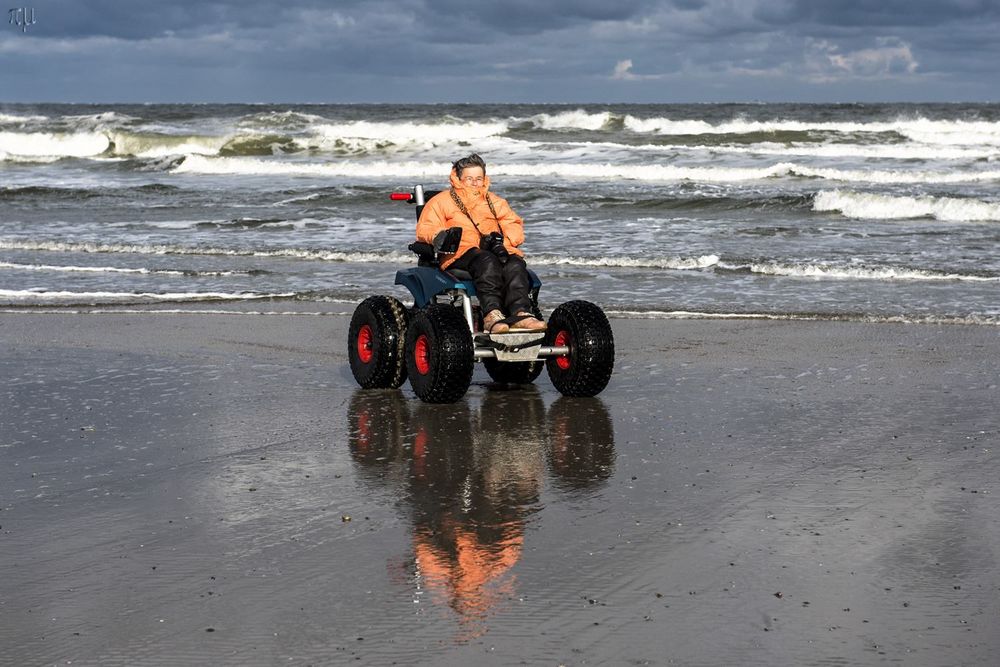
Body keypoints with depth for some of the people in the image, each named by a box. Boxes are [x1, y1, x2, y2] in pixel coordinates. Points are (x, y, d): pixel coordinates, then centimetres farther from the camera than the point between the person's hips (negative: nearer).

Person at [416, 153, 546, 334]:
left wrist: (501, 239, -3)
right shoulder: (441, 201, 22)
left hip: (498, 251, 4)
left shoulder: (495, 202, 33)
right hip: (461, 253, -3)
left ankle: (520, 313, -52)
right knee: (487, 262, -39)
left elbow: (515, 226, 21)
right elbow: (425, 229, 8)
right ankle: (492, 314, -56)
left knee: (515, 265, -33)